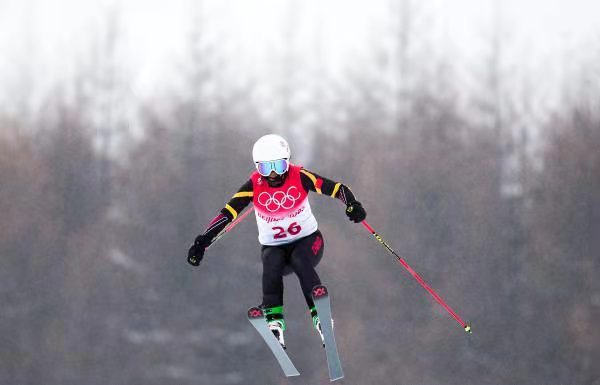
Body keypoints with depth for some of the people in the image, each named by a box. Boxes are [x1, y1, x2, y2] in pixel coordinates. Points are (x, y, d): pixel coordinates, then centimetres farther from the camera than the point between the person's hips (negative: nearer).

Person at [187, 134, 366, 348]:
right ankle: (274, 320, -35)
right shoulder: (254, 186, -13)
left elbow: (336, 189, -17)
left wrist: (352, 205, -38)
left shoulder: (299, 177, -15)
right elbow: (227, 213, -18)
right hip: (273, 247, 1)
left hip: (308, 241, -1)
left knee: (300, 262, -33)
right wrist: (203, 241, -29)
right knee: (272, 264, -32)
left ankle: (320, 316, -30)